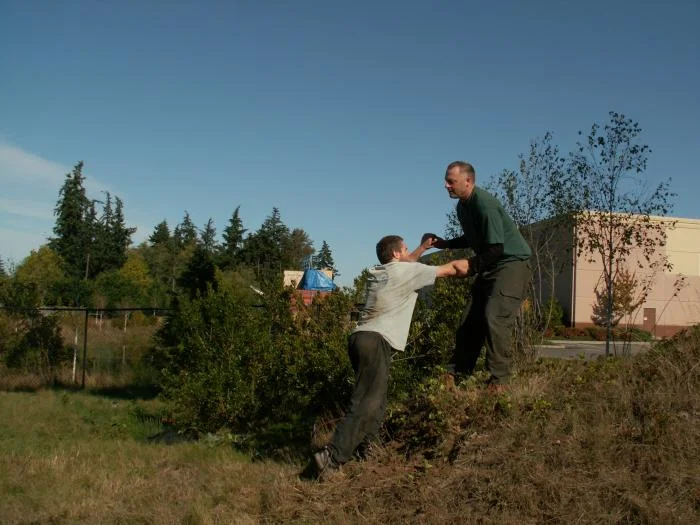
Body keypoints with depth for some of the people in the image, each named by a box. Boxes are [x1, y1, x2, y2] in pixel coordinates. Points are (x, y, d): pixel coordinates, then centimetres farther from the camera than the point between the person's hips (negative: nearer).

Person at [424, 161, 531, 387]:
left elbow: (496, 247, -25)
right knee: (470, 320, 6)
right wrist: (445, 243, 9)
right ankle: (459, 375, 14)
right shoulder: (462, 206, 9)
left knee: (495, 318, -22)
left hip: (512, 263, -10)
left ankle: (499, 380, -16)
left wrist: (472, 266, -13)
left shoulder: (484, 203, -22)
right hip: (489, 267, 10)